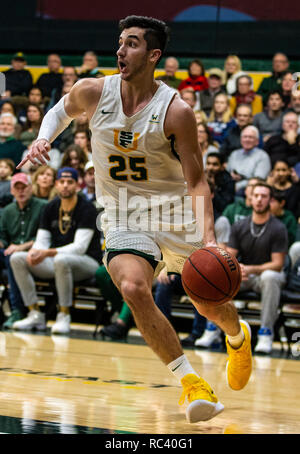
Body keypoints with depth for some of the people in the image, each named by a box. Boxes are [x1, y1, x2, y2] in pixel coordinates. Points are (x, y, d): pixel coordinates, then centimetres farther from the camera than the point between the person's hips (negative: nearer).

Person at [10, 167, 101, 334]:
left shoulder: (87, 209, -11)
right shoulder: (51, 208, 9)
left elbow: (80, 247, -20)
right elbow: (42, 241, 8)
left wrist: (48, 253, -31)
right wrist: (34, 252, -19)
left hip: (88, 263, -7)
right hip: (55, 261, 7)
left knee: (61, 260, -40)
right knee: (17, 259, -12)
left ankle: (64, 316, -29)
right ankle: (35, 314, -13)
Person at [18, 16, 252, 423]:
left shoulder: (176, 111, -17)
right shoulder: (93, 92, -8)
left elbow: (197, 182, -14)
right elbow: (62, 111, 17)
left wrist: (209, 239, -27)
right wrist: (43, 139, -3)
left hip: (176, 215, -1)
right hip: (124, 219, 1)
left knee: (210, 306, 9)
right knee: (134, 289, -28)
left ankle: (238, 335, 49)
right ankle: (192, 383, -18)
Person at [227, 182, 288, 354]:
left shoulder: (278, 228, -8)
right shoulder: (239, 227, 3)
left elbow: (278, 264, -12)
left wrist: (251, 269, -25)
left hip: (268, 273, -3)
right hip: (244, 277, 4)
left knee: (270, 277, -40)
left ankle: (266, 333, -33)